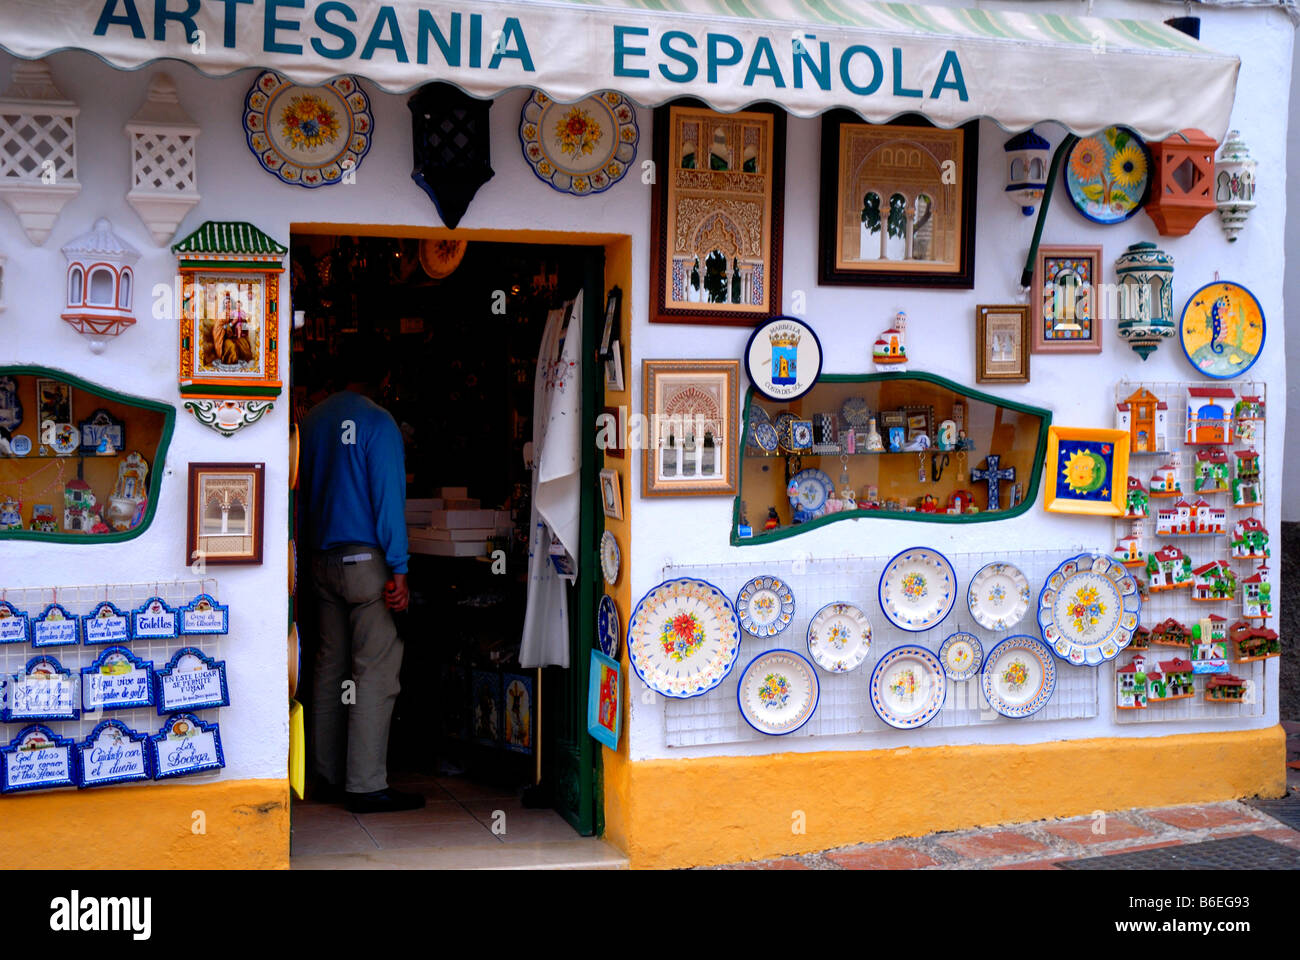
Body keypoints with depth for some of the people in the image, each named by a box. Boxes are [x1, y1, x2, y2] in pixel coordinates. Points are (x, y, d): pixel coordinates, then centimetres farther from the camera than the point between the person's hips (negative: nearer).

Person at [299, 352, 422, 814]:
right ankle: (366, 785, -4)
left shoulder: (311, 420, 10)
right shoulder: (377, 422, -10)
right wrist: (398, 571, -13)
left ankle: (328, 776, 17)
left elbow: (303, 493, 16)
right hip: (365, 559, -7)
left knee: (330, 666, 12)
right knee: (375, 670, -4)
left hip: (322, 560, 7)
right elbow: (388, 498, -14)